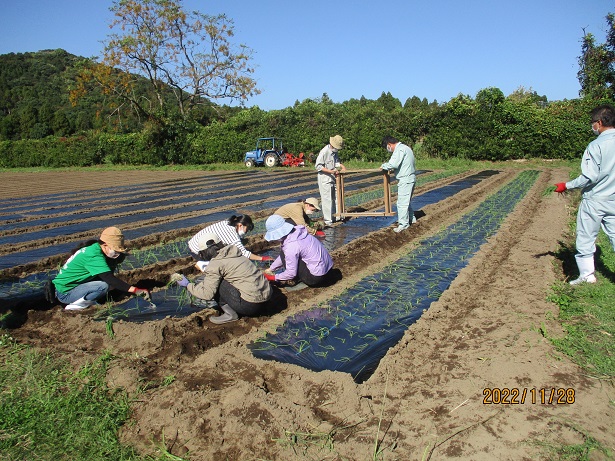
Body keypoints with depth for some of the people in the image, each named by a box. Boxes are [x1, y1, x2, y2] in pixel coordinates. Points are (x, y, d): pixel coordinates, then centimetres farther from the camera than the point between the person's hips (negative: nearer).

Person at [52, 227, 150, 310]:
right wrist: (135, 290, -37)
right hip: (64, 293, -9)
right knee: (104, 285, -28)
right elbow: (109, 279, -33)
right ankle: (75, 305, -12)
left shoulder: (94, 247, 0)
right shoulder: (93, 255, -26)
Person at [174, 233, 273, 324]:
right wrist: (202, 283, 29)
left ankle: (230, 314, 2)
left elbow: (207, 293, -11)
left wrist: (188, 285, 5)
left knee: (215, 283, 0)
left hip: (251, 305, -8)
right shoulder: (234, 252, 13)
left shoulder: (216, 264, -10)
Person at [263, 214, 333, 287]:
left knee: (284, 253, -7)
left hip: (317, 277, -9)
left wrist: (274, 277, -1)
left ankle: (294, 280, 6)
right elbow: (283, 257, 16)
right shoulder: (296, 232, 1)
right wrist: (271, 268, 19)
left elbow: (291, 273, -14)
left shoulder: (291, 247, -24)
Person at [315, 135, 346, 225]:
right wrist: (331, 171, -24)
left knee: (336, 198, 15)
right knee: (327, 199, -4)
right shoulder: (324, 152, -19)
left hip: (333, 178, 8)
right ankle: (328, 220, 3)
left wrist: (342, 167, -1)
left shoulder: (334, 152, 7)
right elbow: (318, 166, -20)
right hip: (325, 179, -8)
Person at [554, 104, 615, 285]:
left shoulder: (596, 145, -16)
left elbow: (590, 177, -19)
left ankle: (587, 274, 14)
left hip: (594, 200, -6)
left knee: (585, 238, 7)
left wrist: (567, 186, -8)